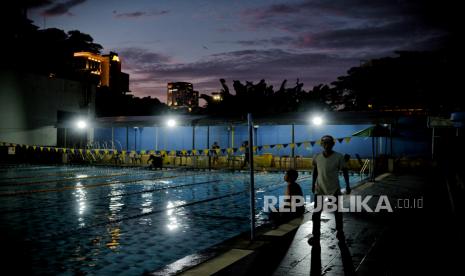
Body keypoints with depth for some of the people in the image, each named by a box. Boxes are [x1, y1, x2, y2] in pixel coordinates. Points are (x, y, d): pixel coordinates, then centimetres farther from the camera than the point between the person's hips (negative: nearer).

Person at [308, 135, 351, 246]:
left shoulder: (339, 157, -13)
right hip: (320, 188, 1)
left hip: (334, 189, -1)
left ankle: (340, 232, 33)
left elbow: (344, 171, -3)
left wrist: (347, 185, -7)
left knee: (337, 211, 14)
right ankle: (315, 235, 5)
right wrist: (313, 184, 11)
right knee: (316, 212, -4)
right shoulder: (316, 157, -7)